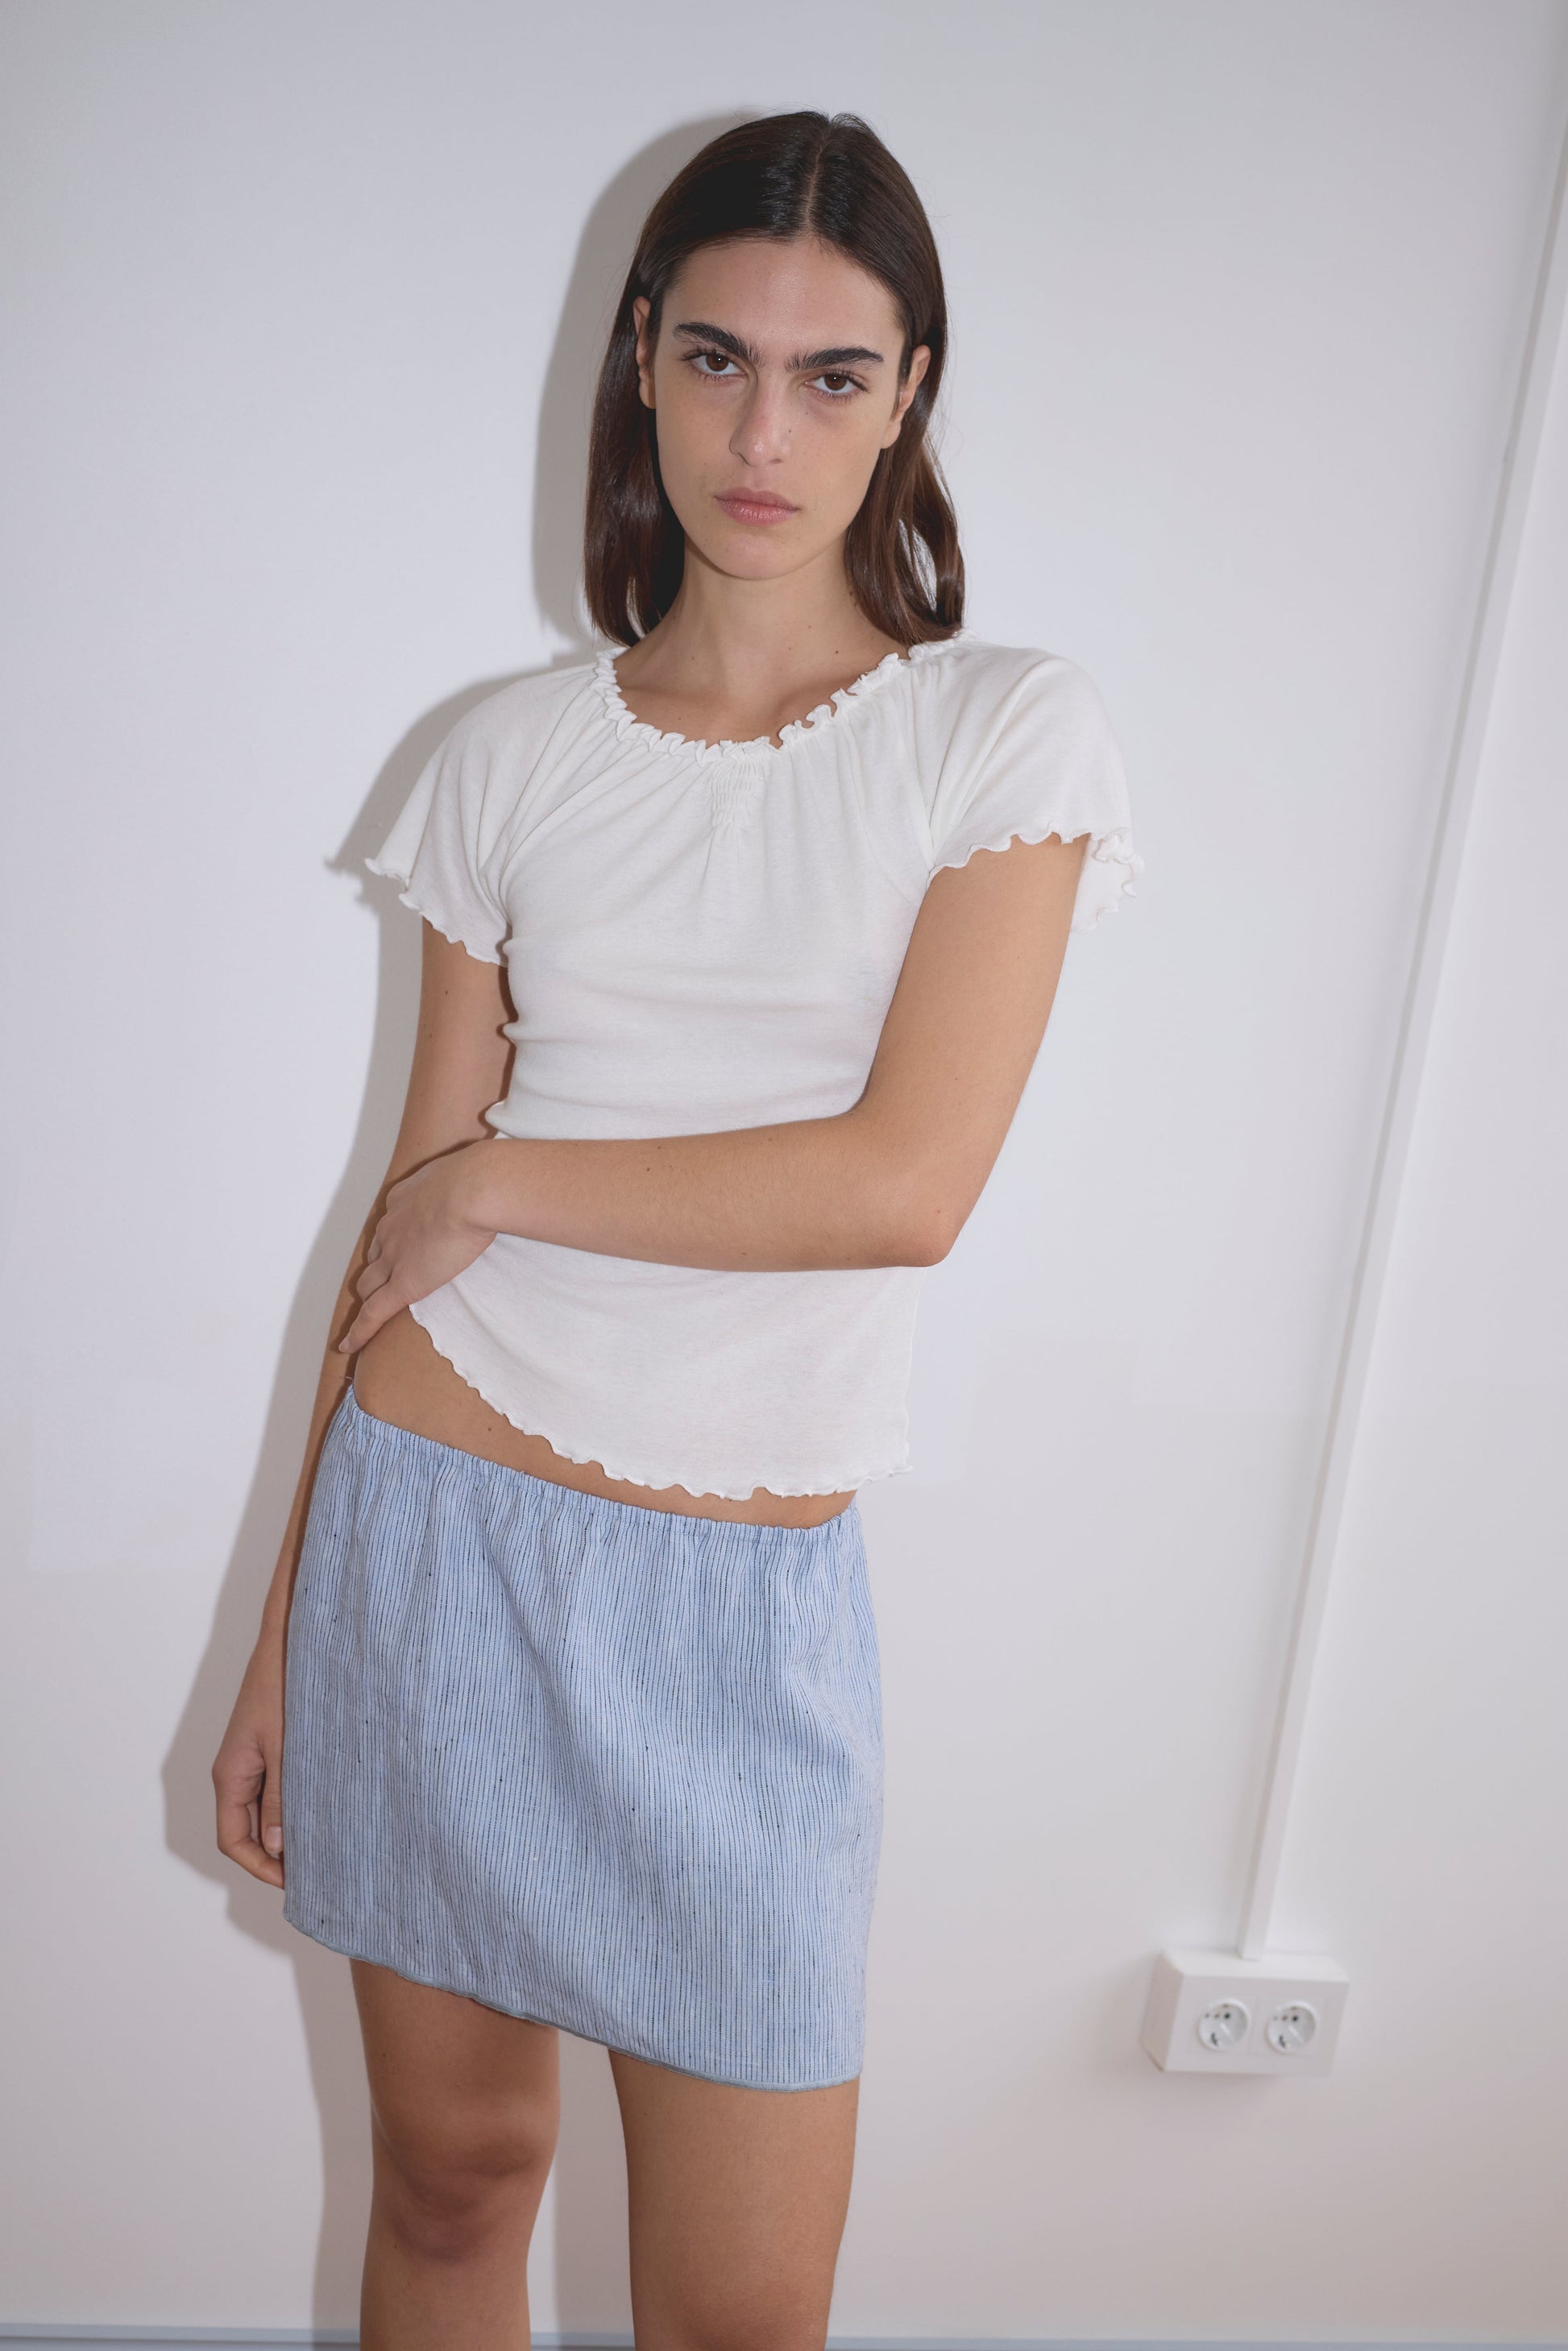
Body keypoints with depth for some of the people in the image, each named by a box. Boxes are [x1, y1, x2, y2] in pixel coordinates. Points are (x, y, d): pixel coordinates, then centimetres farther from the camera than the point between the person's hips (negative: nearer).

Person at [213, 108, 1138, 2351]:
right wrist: (288, 1629, 8)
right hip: (431, 1528, 3)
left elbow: (902, 1181, -16)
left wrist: (501, 1177, -7)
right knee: (451, 2169, 20)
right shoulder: (517, 754, 3)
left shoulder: (1009, 736, -4)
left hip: (742, 1594, -2)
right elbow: (410, 1213, 5)